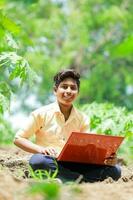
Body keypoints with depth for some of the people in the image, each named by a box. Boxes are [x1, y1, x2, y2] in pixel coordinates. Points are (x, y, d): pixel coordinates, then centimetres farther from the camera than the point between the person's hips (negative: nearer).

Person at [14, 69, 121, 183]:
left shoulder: (83, 119, 13)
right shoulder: (41, 114, 4)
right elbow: (18, 139, 4)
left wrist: (107, 159, -16)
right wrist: (40, 149, -15)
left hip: (73, 166, 3)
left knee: (115, 170, -19)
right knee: (38, 161, -40)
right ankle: (87, 180, -33)